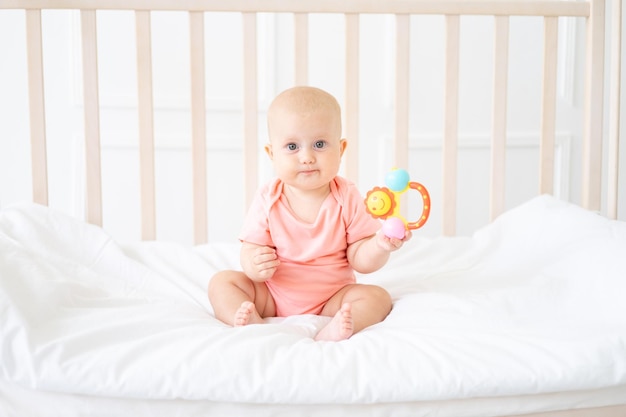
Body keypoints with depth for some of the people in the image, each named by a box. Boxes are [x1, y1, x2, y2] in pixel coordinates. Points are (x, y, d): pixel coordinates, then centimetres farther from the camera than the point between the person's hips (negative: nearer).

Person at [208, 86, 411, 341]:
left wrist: (380, 246, -30)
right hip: (272, 297, 1)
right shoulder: (268, 200, -7)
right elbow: (250, 250, -6)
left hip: (330, 299, -1)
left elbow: (359, 259, -8)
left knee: (378, 297, -21)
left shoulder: (347, 199, -9)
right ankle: (252, 323, -39)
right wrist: (255, 265, -30)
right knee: (221, 282, -13)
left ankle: (330, 332, -45)